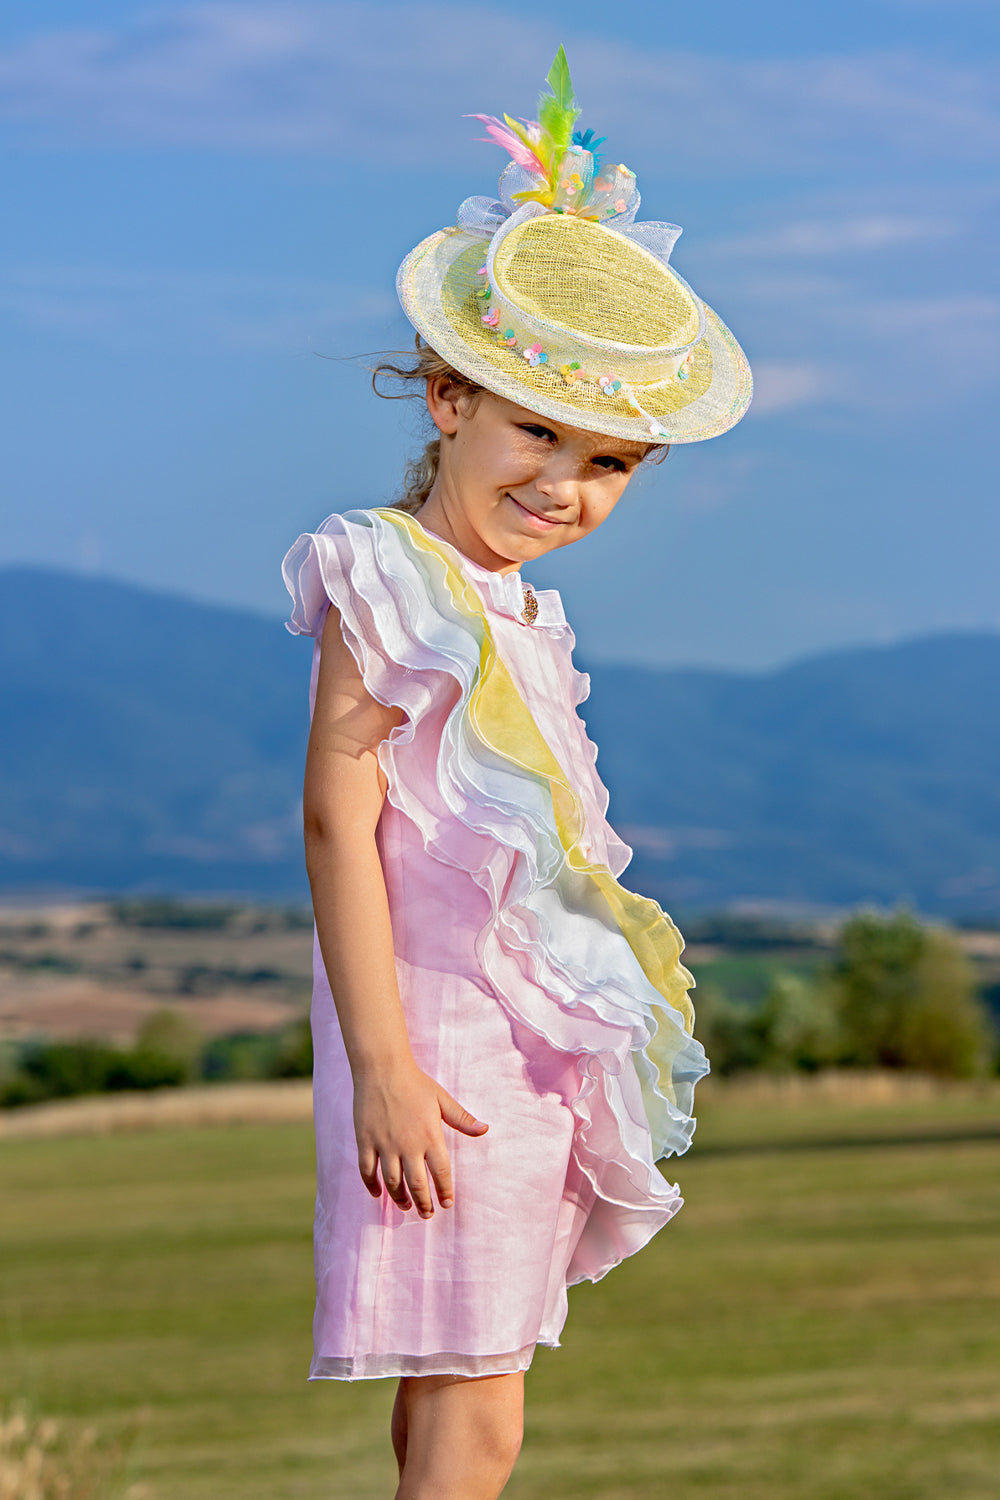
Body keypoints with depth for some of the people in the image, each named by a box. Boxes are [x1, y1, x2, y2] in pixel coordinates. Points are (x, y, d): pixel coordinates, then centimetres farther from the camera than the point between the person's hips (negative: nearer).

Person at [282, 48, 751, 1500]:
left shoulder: (514, 613, 16)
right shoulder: (389, 582, -11)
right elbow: (338, 819, -16)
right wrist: (380, 1058, -21)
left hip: (532, 1044, 9)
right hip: (440, 1040, -9)